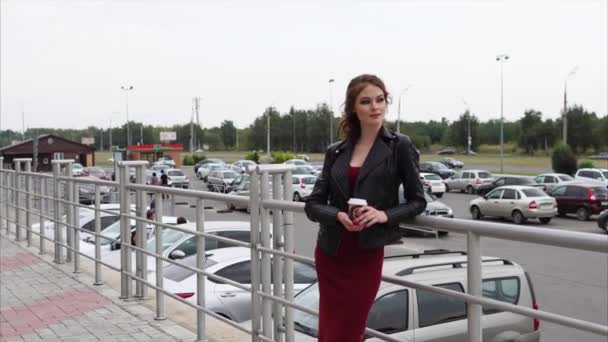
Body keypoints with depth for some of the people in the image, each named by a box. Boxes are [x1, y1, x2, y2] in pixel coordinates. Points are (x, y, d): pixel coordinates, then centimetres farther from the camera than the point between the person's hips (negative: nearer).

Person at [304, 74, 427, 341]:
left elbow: (418, 201, -1)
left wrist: (385, 214, -19)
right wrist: (339, 215, -18)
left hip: (366, 256, -4)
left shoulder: (400, 146, -4)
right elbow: (313, 204, 2)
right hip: (329, 254, 4)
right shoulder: (335, 152, 5)